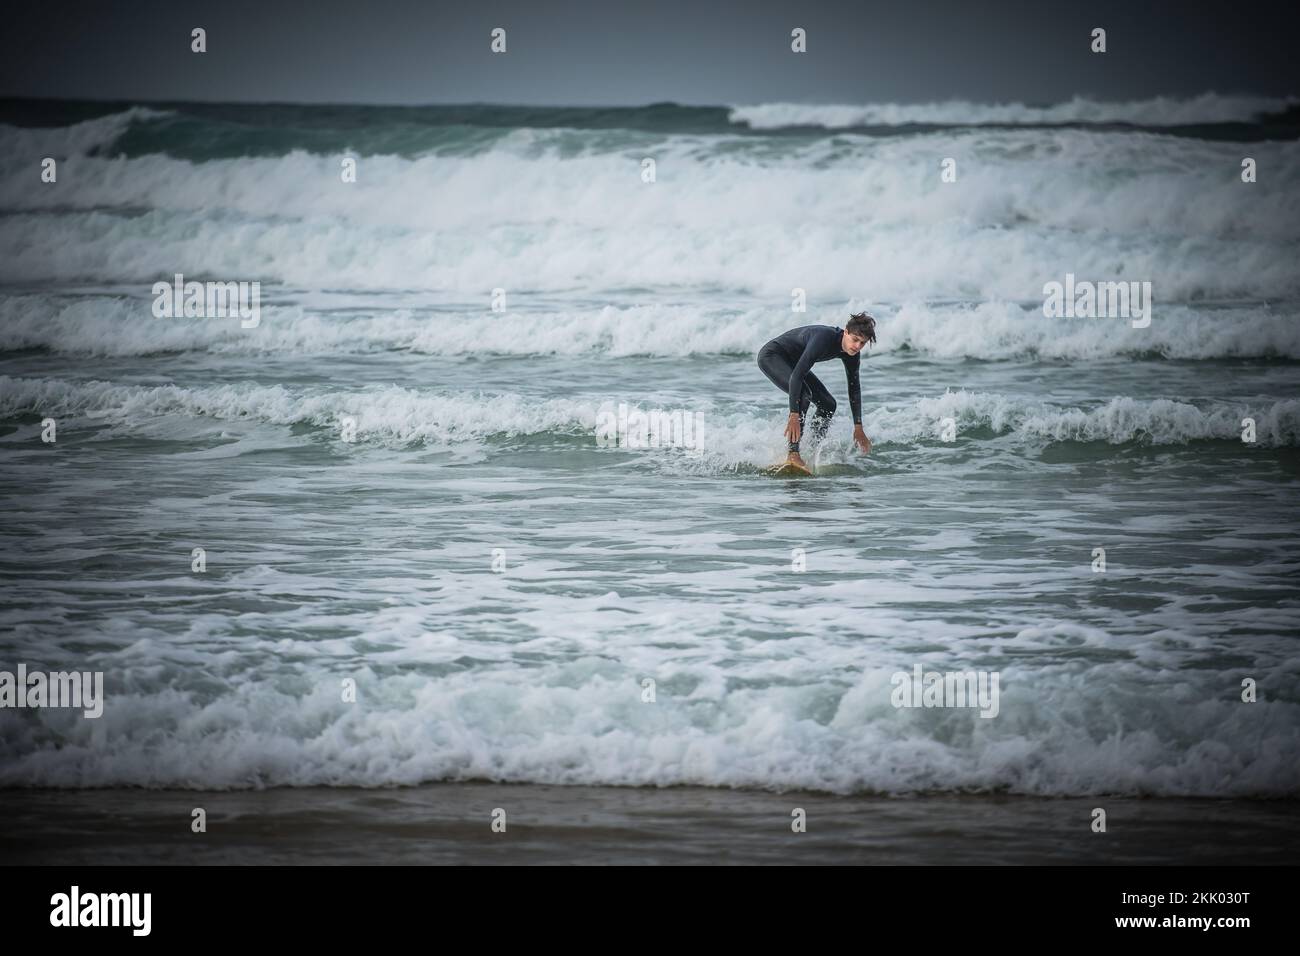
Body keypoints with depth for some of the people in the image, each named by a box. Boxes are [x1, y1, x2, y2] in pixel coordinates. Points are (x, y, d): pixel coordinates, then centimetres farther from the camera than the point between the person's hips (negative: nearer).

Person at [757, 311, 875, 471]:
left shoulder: (851, 353, -11)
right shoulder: (824, 339, -36)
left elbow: (854, 389, 1)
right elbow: (796, 376, -40)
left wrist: (858, 428, 0)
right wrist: (794, 416, -46)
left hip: (792, 362, 9)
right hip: (771, 356, -9)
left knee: (828, 404, 3)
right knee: (803, 394, -30)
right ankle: (793, 456, -35)